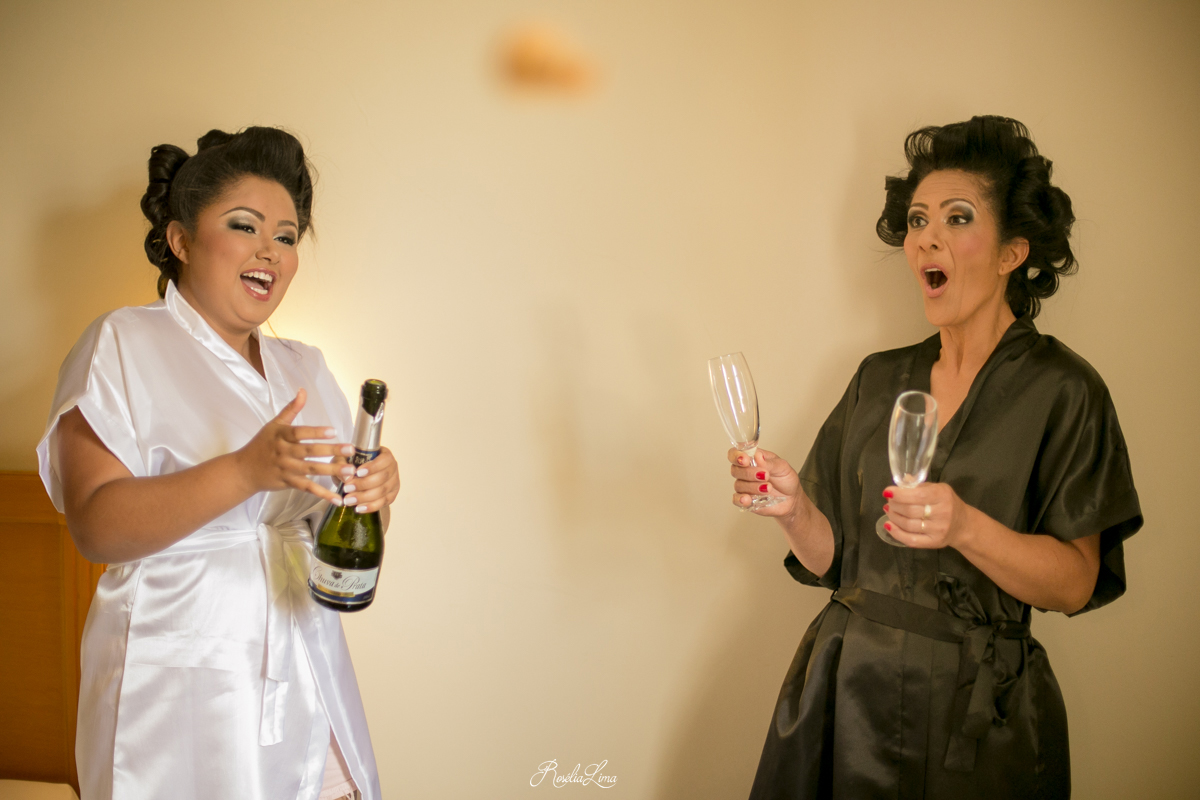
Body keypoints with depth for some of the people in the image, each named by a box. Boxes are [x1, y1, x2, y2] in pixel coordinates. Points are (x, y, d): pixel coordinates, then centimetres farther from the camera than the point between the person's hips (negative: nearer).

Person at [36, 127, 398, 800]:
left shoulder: (305, 368, 12)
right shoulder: (124, 345, -6)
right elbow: (97, 528, -16)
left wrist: (373, 490, -12)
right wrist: (249, 470, -28)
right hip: (182, 690, -5)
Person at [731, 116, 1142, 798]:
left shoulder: (1061, 391, -7)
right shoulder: (880, 379, 6)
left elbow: (1075, 584, -12)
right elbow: (832, 557, 4)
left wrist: (966, 527, -28)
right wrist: (794, 507, -16)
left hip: (973, 717, -4)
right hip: (846, 691, 4)